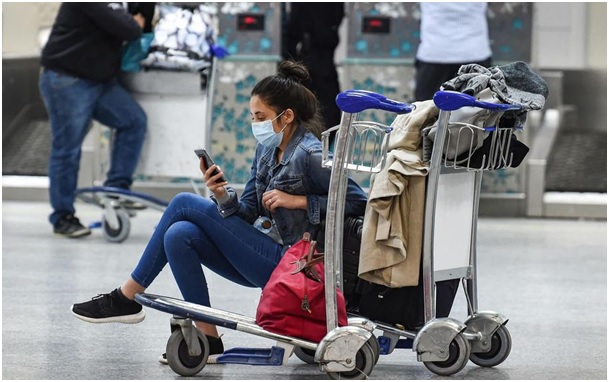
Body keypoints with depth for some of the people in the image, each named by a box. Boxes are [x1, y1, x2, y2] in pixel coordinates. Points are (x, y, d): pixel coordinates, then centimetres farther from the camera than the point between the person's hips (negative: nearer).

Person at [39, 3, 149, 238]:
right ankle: (62, 217, 9)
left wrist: (134, 25, -3)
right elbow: (119, 26, -24)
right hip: (66, 80, -9)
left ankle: (117, 188, 5)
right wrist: (135, 25, -5)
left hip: (100, 80, 9)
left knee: (134, 120, -4)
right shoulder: (91, 5, -19)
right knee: (67, 149, -2)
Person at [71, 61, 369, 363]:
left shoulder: (310, 155, -15)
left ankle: (127, 297, 2)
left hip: (289, 265, -8)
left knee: (184, 204, -8)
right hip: (272, 257, 8)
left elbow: (359, 202, -18)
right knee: (179, 235, -11)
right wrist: (223, 196, -12)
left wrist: (300, 200, -18)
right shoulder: (267, 149, 10)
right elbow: (246, 213, 9)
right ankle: (207, 339, -5)